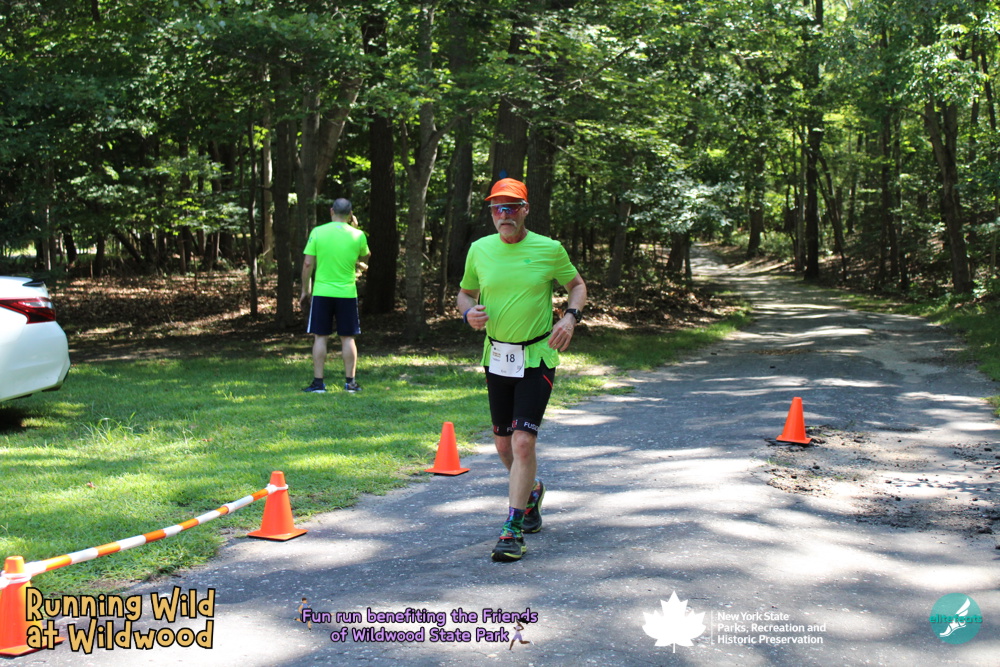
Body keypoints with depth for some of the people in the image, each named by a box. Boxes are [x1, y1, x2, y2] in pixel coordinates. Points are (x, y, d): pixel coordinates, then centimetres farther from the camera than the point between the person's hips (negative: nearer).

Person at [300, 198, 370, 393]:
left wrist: (305, 290, 6)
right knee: (347, 338, 8)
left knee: (320, 337, 5)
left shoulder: (318, 232, -4)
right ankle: (350, 382, 11)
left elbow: (308, 264, -3)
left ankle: (318, 382, 4)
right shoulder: (358, 235, -2)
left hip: (321, 292, 0)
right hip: (347, 293, 0)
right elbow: (365, 258, 17)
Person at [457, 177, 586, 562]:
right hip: (497, 356, 4)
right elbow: (465, 292, 15)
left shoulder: (549, 250, -6)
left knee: (523, 441, -13)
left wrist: (571, 316, -12)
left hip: (537, 356, -4)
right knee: (504, 443, 13)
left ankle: (512, 530, -7)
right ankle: (531, 492, 43)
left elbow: (577, 285, 8)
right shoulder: (480, 250, 1)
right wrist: (469, 312, -8)